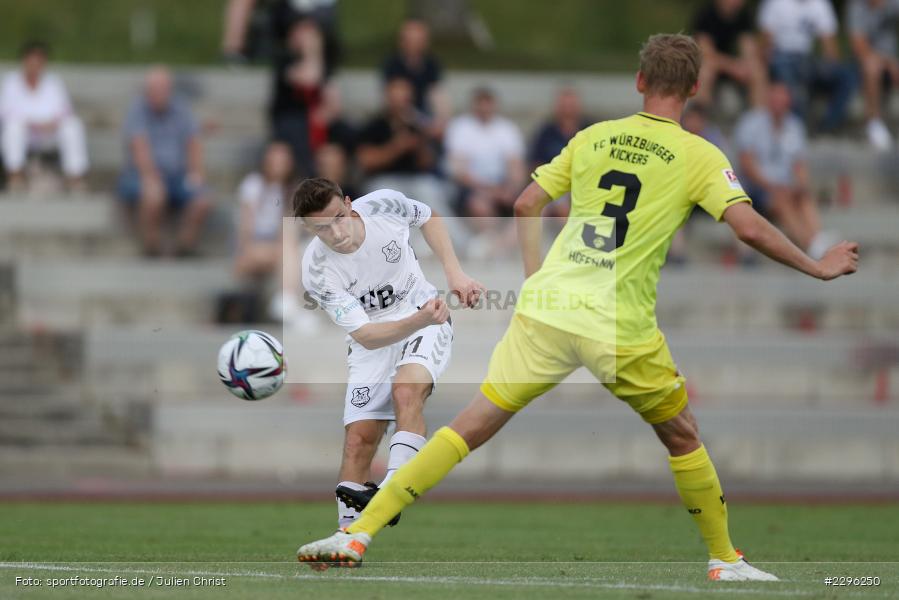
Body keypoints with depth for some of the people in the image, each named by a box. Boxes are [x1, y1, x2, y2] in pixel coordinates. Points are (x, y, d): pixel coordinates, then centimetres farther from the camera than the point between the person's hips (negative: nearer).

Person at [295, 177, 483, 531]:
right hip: (372, 344, 0)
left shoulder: (384, 205, -18)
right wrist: (419, 320, -41)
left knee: (405, 390, -30)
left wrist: (454, 273, -3)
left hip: (425, 319, 0)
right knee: (358, 441, -10)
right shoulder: (318, 272, -23)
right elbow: (365, 336, -26)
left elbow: (428, 217, 7)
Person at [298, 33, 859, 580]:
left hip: (546, 310, 2)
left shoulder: (592, 137, 11)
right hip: (622, 329, -2)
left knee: (474, 425, 2)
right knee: (683, 438, 20)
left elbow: (526, 205, 14)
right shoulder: (699, 156, 0)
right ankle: (725, 560, 28)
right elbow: (750, 227, -9)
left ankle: (358, 533, -6)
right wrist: (817, 267, 4)